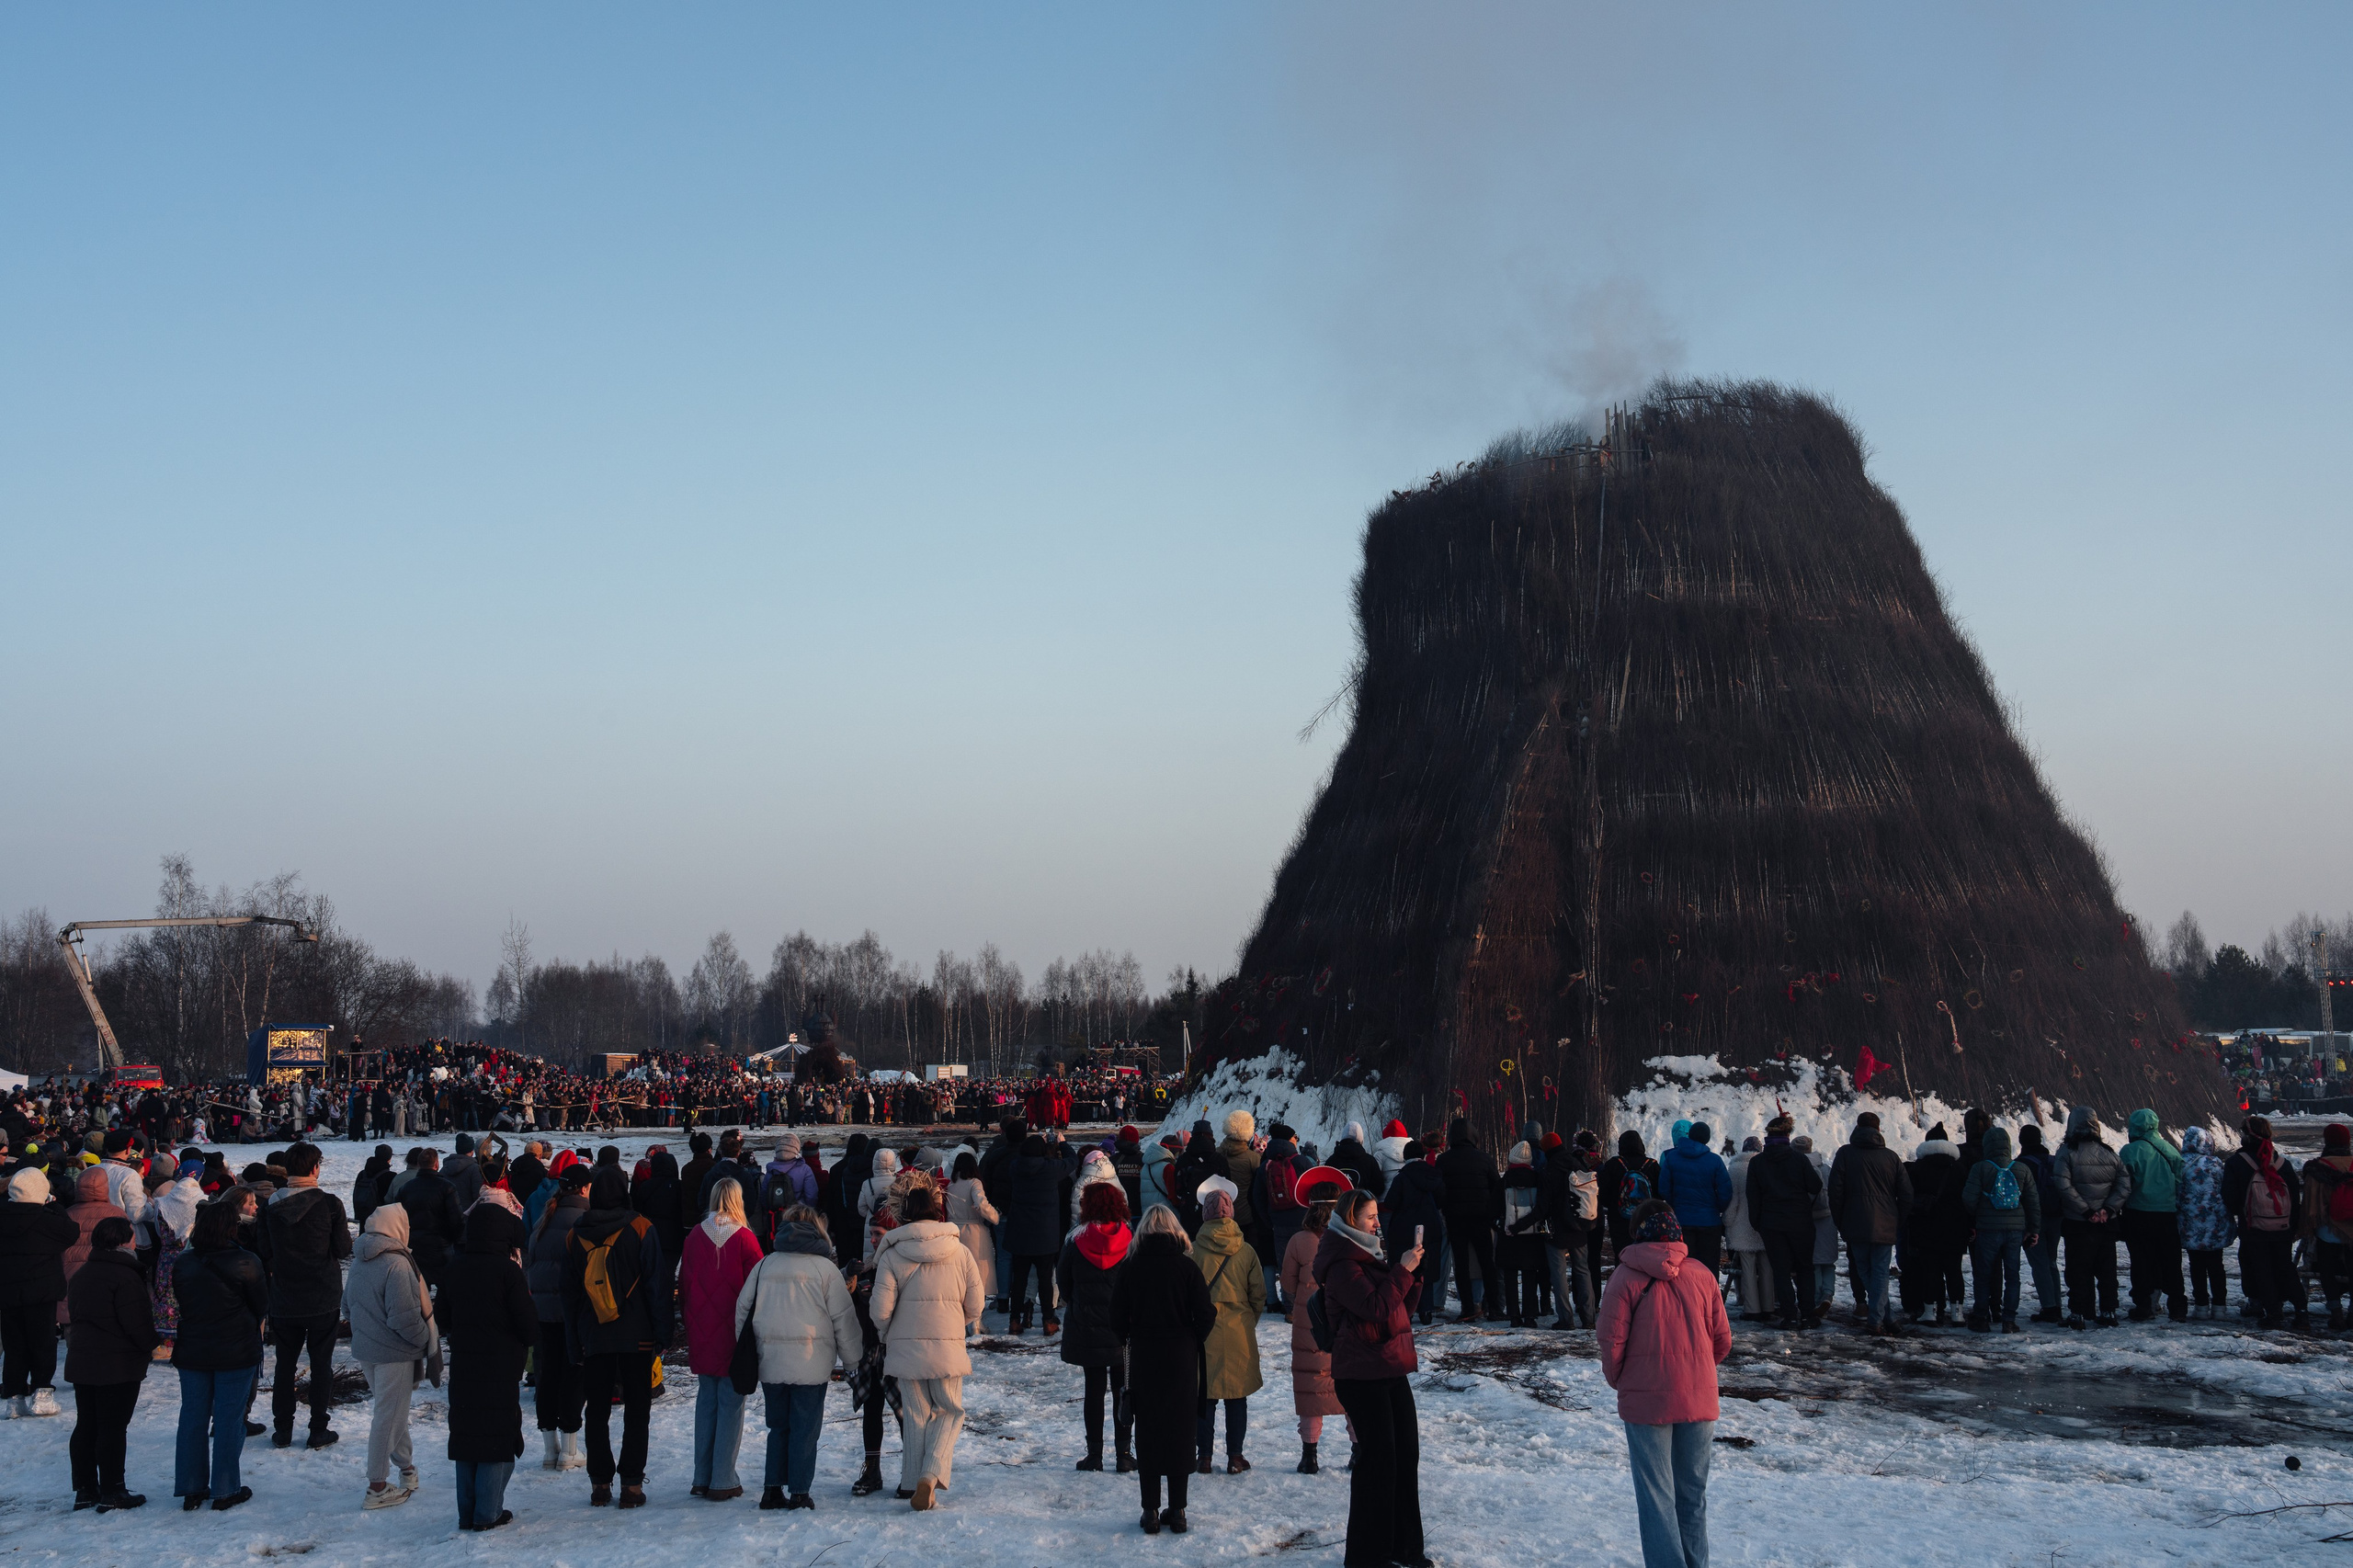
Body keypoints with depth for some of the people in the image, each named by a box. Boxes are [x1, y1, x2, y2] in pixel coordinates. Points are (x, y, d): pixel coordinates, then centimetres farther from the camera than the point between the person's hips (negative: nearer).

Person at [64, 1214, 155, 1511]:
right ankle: (111, 1493, 3)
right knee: (113, 1428, -2)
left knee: (85, 1426, 13)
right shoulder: (125, 1278, -19)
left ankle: (84, 1489, 19)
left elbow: (75, 1312, 18)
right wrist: (153, 1343, -2)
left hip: (81, 1362, 8)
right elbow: (137, 1323, -19)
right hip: (118, 1365, -8)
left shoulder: (80, 1275, 9)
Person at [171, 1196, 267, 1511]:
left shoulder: (183, 1263, -2)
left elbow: (176, 1306, 7)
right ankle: (225, 1491, 10)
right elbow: (261, 1307, -4)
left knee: (193, 1417, 12)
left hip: (191, 1352, 4)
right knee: (229, 1419, 5)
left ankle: (191, 1490, 18)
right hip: (235, 1353, -4)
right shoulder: (245, 1263, -15)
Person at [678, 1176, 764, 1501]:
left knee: (705, 1401, 13)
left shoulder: (695, 1237, -1)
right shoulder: (744, 1238, -10)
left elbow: (684, 1283, 6)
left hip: (701, 1336, 4)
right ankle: (723, 1481, 2)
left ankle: (701, 1479, 16)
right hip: (734, 1334, -4)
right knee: (731, 1403, 2)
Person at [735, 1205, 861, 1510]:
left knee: (779, 1426, 14)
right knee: (805, 1427, 2)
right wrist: (852, 1357, 10)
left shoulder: (765, 1264, 8)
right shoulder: (825, 1267, -1)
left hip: (769, 1361, 4)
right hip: (811, 1362, -3)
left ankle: (772, 1489, 11)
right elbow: (843, 1317, 0)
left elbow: (743, 1308, 12)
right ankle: (799, 1493, 0)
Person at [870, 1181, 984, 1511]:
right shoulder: (960, 1252, -1)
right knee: (950, 1411, 14)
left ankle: (915, 1485, 14)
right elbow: (975, 1306, 2)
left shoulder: (891, 1256, -5)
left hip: (906, 1348, 0)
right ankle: (932, 1474, -5)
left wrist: (886, 1336, 13)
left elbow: (881, 1310, -8)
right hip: (949, 1348, 0)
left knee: (916, 1416, 12)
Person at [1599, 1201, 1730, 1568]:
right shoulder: (1702, 1276, 0)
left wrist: (1617, 1381, 8)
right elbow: (1722, 1340, 4)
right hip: (1699, 1400, 3)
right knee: (1693, 1494, 15)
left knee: (1656, 1496, 3)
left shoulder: (1626, 1277, -9)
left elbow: (1612, 1341, -11)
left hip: (1646, 1400, -3)